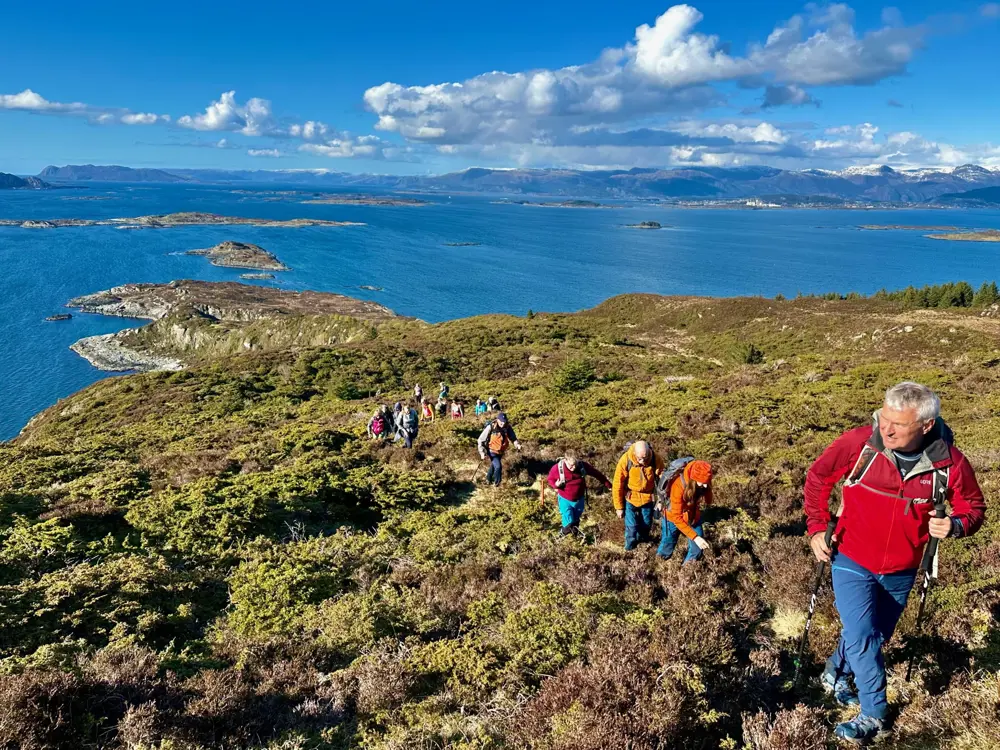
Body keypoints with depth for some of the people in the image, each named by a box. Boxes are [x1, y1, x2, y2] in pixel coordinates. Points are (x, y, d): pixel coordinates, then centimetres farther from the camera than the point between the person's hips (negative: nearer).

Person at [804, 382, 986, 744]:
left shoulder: (949, 460, -18)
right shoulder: (859, 442, -23)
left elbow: (974, 507, -1)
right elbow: (818, 476, -6)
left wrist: (955, 524, -24)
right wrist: (817, 528, -8)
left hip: (901, 571, 3)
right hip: (852, 563, -3)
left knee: (876, 636, 20)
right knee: (863, 639, -9)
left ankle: (835, 673, 48)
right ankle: (874, 716, 13)